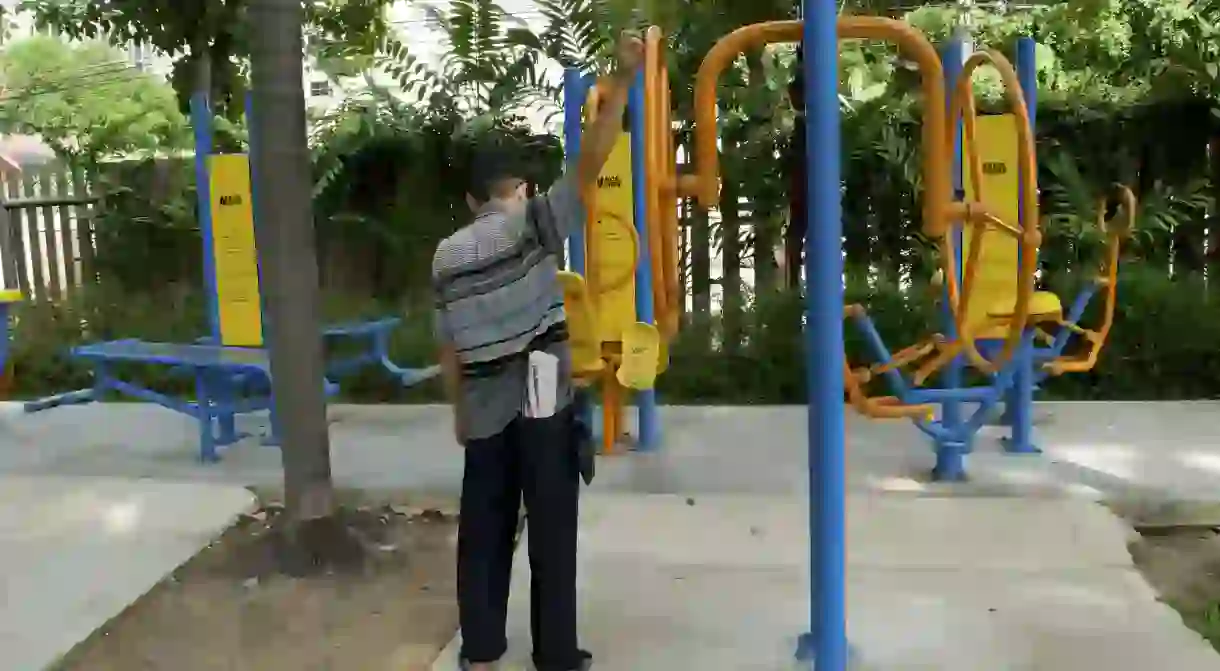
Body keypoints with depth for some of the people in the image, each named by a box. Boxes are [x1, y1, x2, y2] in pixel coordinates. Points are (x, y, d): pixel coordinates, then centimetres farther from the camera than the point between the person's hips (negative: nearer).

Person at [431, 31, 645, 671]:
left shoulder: (447, 256, 8)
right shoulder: (535, 224, -6)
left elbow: (449, 349, 10)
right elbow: (590, 162, -15)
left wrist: (459, 412, 21)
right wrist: (622, 80, -16)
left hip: (485, 409, 4)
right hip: (542, 402, -4)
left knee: (483, 530, 14)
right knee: (552, 531, 4)